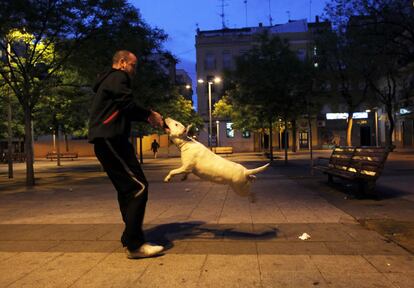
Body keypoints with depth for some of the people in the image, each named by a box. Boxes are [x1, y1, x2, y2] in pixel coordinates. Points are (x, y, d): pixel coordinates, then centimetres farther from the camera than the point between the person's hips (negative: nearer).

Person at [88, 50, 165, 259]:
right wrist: (149, 115, -1)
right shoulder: (118, 77, -2)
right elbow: (127, 104, -15)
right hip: (111, 140, -11)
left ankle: (130, 238, 19)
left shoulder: (108, 80, 29)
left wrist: (148, 118, 14)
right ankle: (134, 244, -12)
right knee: (138, 187, -14)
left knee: (127, 189, 13)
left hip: (106, 142, 11)